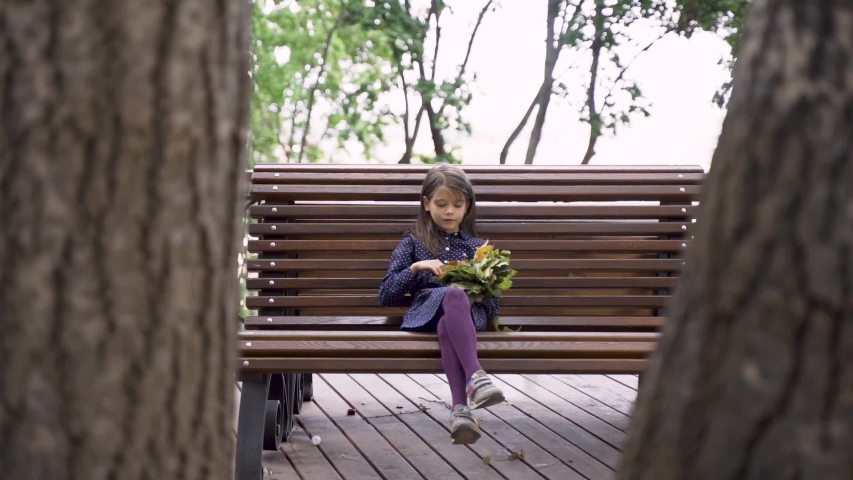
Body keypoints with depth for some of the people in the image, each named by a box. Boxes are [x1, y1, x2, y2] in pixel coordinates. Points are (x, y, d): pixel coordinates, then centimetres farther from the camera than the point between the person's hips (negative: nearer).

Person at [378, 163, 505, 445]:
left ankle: (460, 408, -60)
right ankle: (475, 376, -59)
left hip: (469, 313, 1)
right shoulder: (413, 244, 24)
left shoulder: (477, 247, 27)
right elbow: (386, 296, 14)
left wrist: (480, 295, -3)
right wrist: (416, 268, 0)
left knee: (447, 326, -41)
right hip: (425, 311, -1)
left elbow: (493, 307, 22)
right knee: (453, 295, -40)